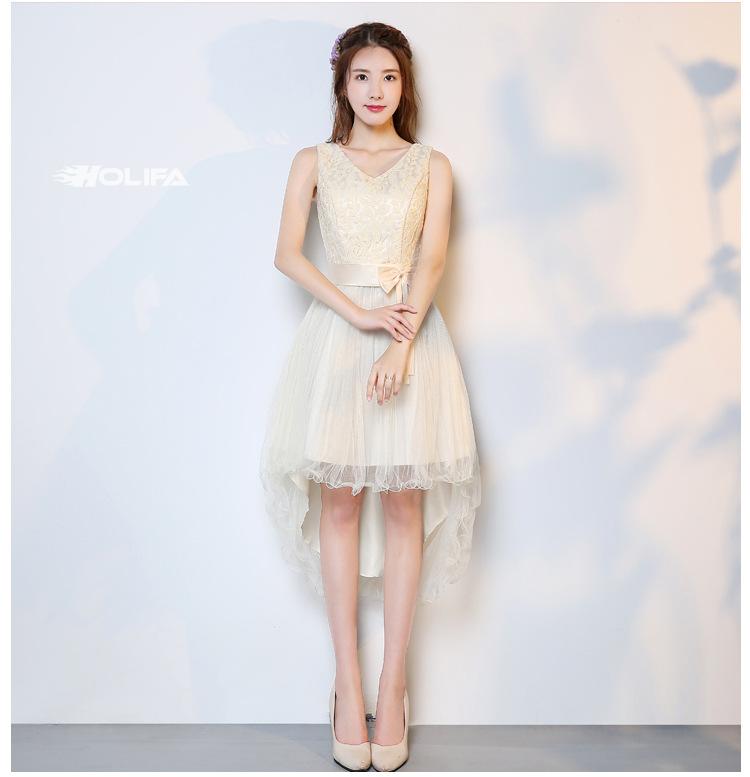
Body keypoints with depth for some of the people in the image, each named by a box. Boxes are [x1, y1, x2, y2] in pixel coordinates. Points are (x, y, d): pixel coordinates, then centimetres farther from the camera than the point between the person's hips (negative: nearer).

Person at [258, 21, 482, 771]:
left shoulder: (431, 166, 11)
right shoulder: (313, 163, 12)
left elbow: (432, 260, -3)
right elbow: (288, 254, -1)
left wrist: (400, 345, -17)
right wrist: (359, 313, -14)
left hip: (411, 335, 0)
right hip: (335, 336, 0)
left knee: (403, 506, 0)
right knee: (339, 505, 1)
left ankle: (392, 685, 10)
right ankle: (348, 684, 12)